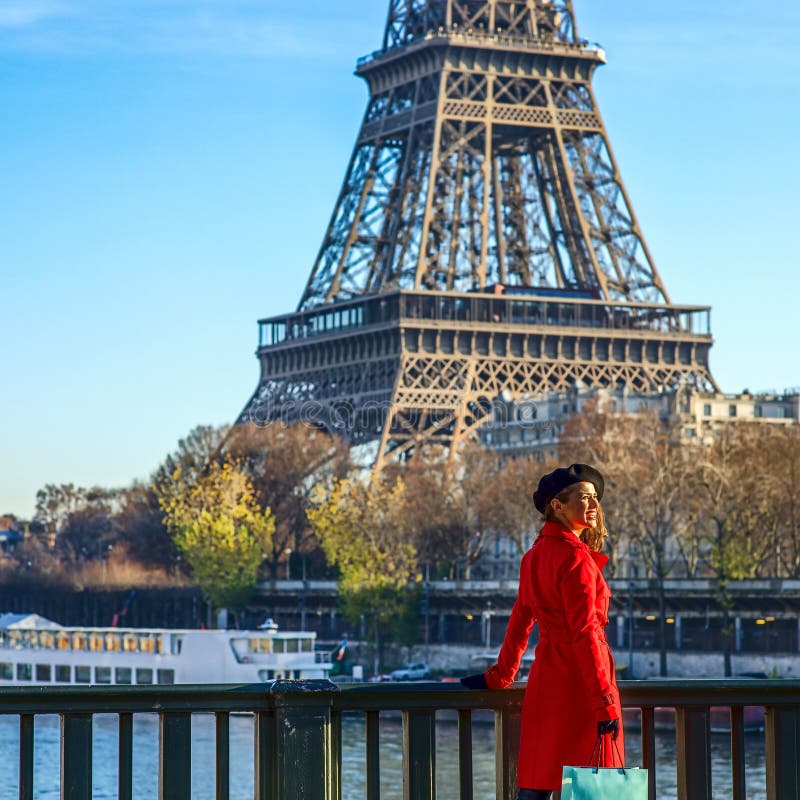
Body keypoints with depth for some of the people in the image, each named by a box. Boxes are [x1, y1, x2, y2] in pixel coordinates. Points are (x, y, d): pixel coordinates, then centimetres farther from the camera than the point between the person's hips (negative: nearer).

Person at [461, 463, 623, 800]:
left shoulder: (536, 554, 12)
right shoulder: (575, 556, -13)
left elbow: (520, 621, 20)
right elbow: (584, 633, -18)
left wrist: (500, 676, 29)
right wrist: (605, 701, -19)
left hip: (545, 678, 8)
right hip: (580, 681, -8)